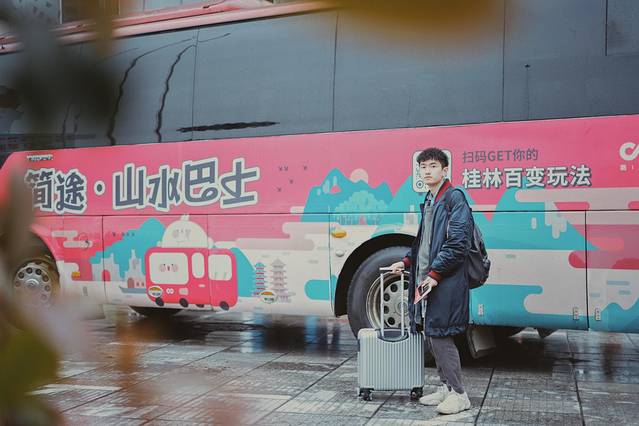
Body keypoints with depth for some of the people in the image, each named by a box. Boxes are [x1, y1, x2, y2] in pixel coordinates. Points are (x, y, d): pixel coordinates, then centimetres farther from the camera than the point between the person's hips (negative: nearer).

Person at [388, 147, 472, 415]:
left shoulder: (454, 198, -9)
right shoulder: (429, 202, 18)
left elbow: (458, 243, -17)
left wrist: (434, 274, -18)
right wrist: (407, 262, 15)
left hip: (445, 282, -9)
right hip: (425, 280, 9)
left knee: (440, 336, -6)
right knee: (431, 336, 13)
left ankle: (459, 395, 6)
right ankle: (446, 387, 26)